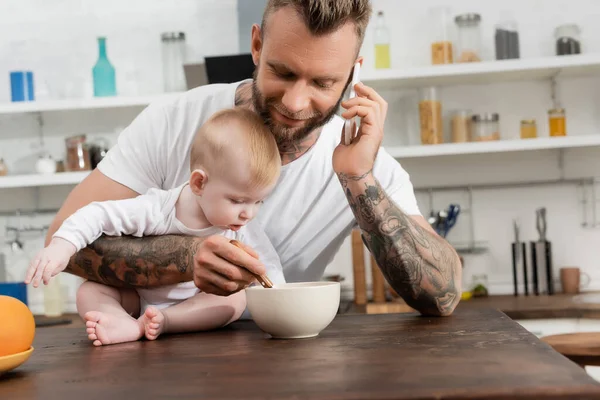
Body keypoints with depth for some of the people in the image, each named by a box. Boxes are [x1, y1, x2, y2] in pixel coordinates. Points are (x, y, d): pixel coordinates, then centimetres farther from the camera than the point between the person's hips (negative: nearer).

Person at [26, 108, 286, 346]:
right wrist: (61, 246, -38)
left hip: (200, 307, 2)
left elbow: (267, 265, -2)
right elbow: (98, 216, -25)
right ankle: (126, 323, -49)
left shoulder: (244, 230, -12)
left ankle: (164, 320, -38)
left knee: (236, 298, -26)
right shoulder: (156, 209, -25)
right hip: (138, 301, -1)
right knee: (89, 291, -21)